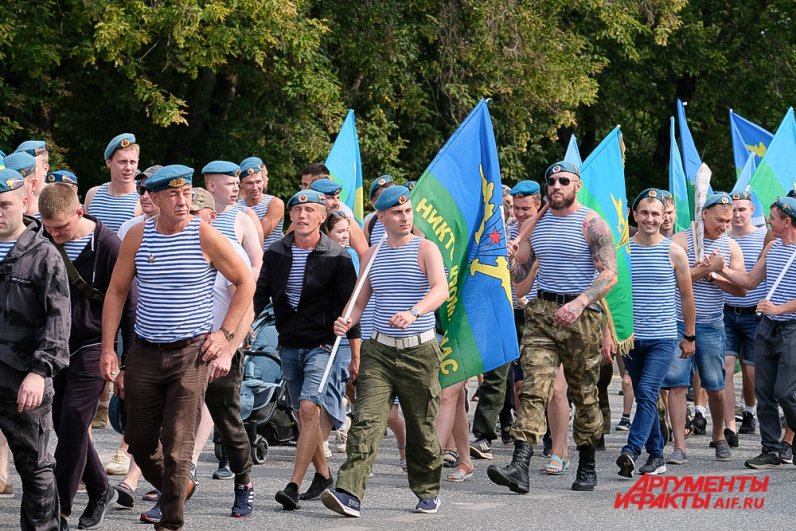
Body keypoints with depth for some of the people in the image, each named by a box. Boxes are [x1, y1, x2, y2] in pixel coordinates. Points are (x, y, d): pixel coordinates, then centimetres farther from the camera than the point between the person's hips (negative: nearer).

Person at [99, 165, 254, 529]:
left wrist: (225, 334, -3)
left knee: (178, 444, -8)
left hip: (192, 352, -4)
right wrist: (107, 349, 3)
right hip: (144, 353, 4)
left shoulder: (205, 236, -7)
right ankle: (177, 487, 37)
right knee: (139, 440, 10)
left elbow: (245, 283, 3)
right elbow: (116, 292, 9)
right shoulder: (137, 237, 1)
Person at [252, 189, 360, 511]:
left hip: (322, 345, -5)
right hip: (288, 346, 5)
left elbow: (349, 306, -4)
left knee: (309, 409, -18)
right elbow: (260, 294, 5)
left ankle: (293, 486, -21)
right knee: (304, 413, 11)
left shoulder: (337, 257, -5)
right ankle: (323, 475, 28)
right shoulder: (276, 254, 5)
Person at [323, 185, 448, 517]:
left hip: (419, 351, -3)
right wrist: (347, 321, -8)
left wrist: (414, 312, -39)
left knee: (422, 427, 7)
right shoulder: (372, 255, 11)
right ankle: (350, 493, -21)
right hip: (379, 351, 3)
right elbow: (360, 300, 15)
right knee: (366, 421, -12)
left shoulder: (425, 249, -3)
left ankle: (428, 492, 26)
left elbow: (441, 289, -20)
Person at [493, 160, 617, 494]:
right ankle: (520, 466, -21)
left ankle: (587, 467, 21)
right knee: (533, 387, -10)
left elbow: (609, 273, -12)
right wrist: (509, 258, -6)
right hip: (542, 310, 4)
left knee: (584, 392, 7)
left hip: (581, 313, -3)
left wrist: (580, 302, -26)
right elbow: (519, 274, 18)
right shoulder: (536, 223, 12)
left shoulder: (591, 224, -4)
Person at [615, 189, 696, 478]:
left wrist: (689, 336, 10)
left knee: (647, 394, -16)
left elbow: (687, 296, 8)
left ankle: (631, 451, -22)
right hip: (631, 337, 3)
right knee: (643, 397, 9)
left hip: (663, 338, -3)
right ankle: (656, 454, 18)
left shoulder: (674, 252, 0)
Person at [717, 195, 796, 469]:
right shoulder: (772, 247, 13)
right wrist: (722, 269, 10)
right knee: (764, 391, 5)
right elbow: (751, 280, 21)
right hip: (767, 326, 7)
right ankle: (772, 450, 11)